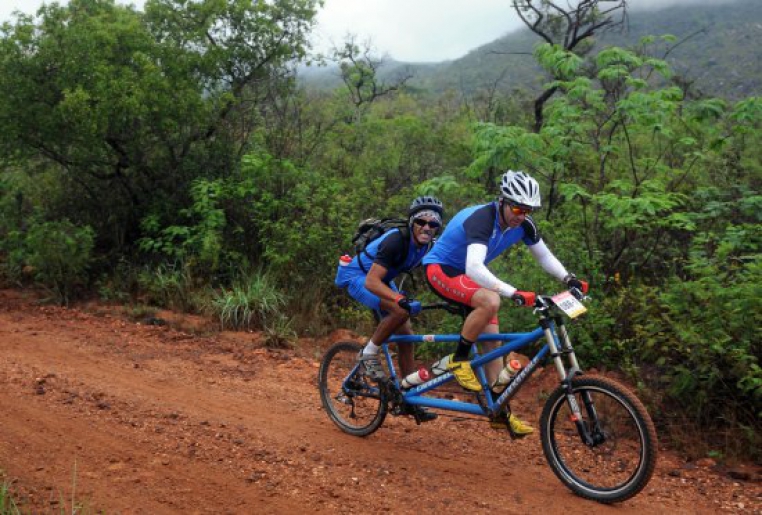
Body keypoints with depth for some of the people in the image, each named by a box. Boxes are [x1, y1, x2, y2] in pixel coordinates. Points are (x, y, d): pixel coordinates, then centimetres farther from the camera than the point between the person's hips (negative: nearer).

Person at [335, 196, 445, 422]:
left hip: (380, 280, 8)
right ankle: (368, 355, -12)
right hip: (356, 276, -8)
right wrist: (402, 299, -52)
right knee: (401, 310, -32)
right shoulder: (396, 241, -33)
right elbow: (372, 281, -39)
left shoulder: (429, 245, -9)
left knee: (406, 336, 0)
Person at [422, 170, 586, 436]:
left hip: (466, 275, 8)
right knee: (490, 301, -35)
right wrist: (513, 293, -53)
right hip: (439, 269, -8)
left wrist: (568, 278, -14)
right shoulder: (481, 219, -32)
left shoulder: (524, 225, -9)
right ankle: (459, 359, -15)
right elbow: (474, 269, -45)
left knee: (493, 342, 1)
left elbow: (545, 256, 4)